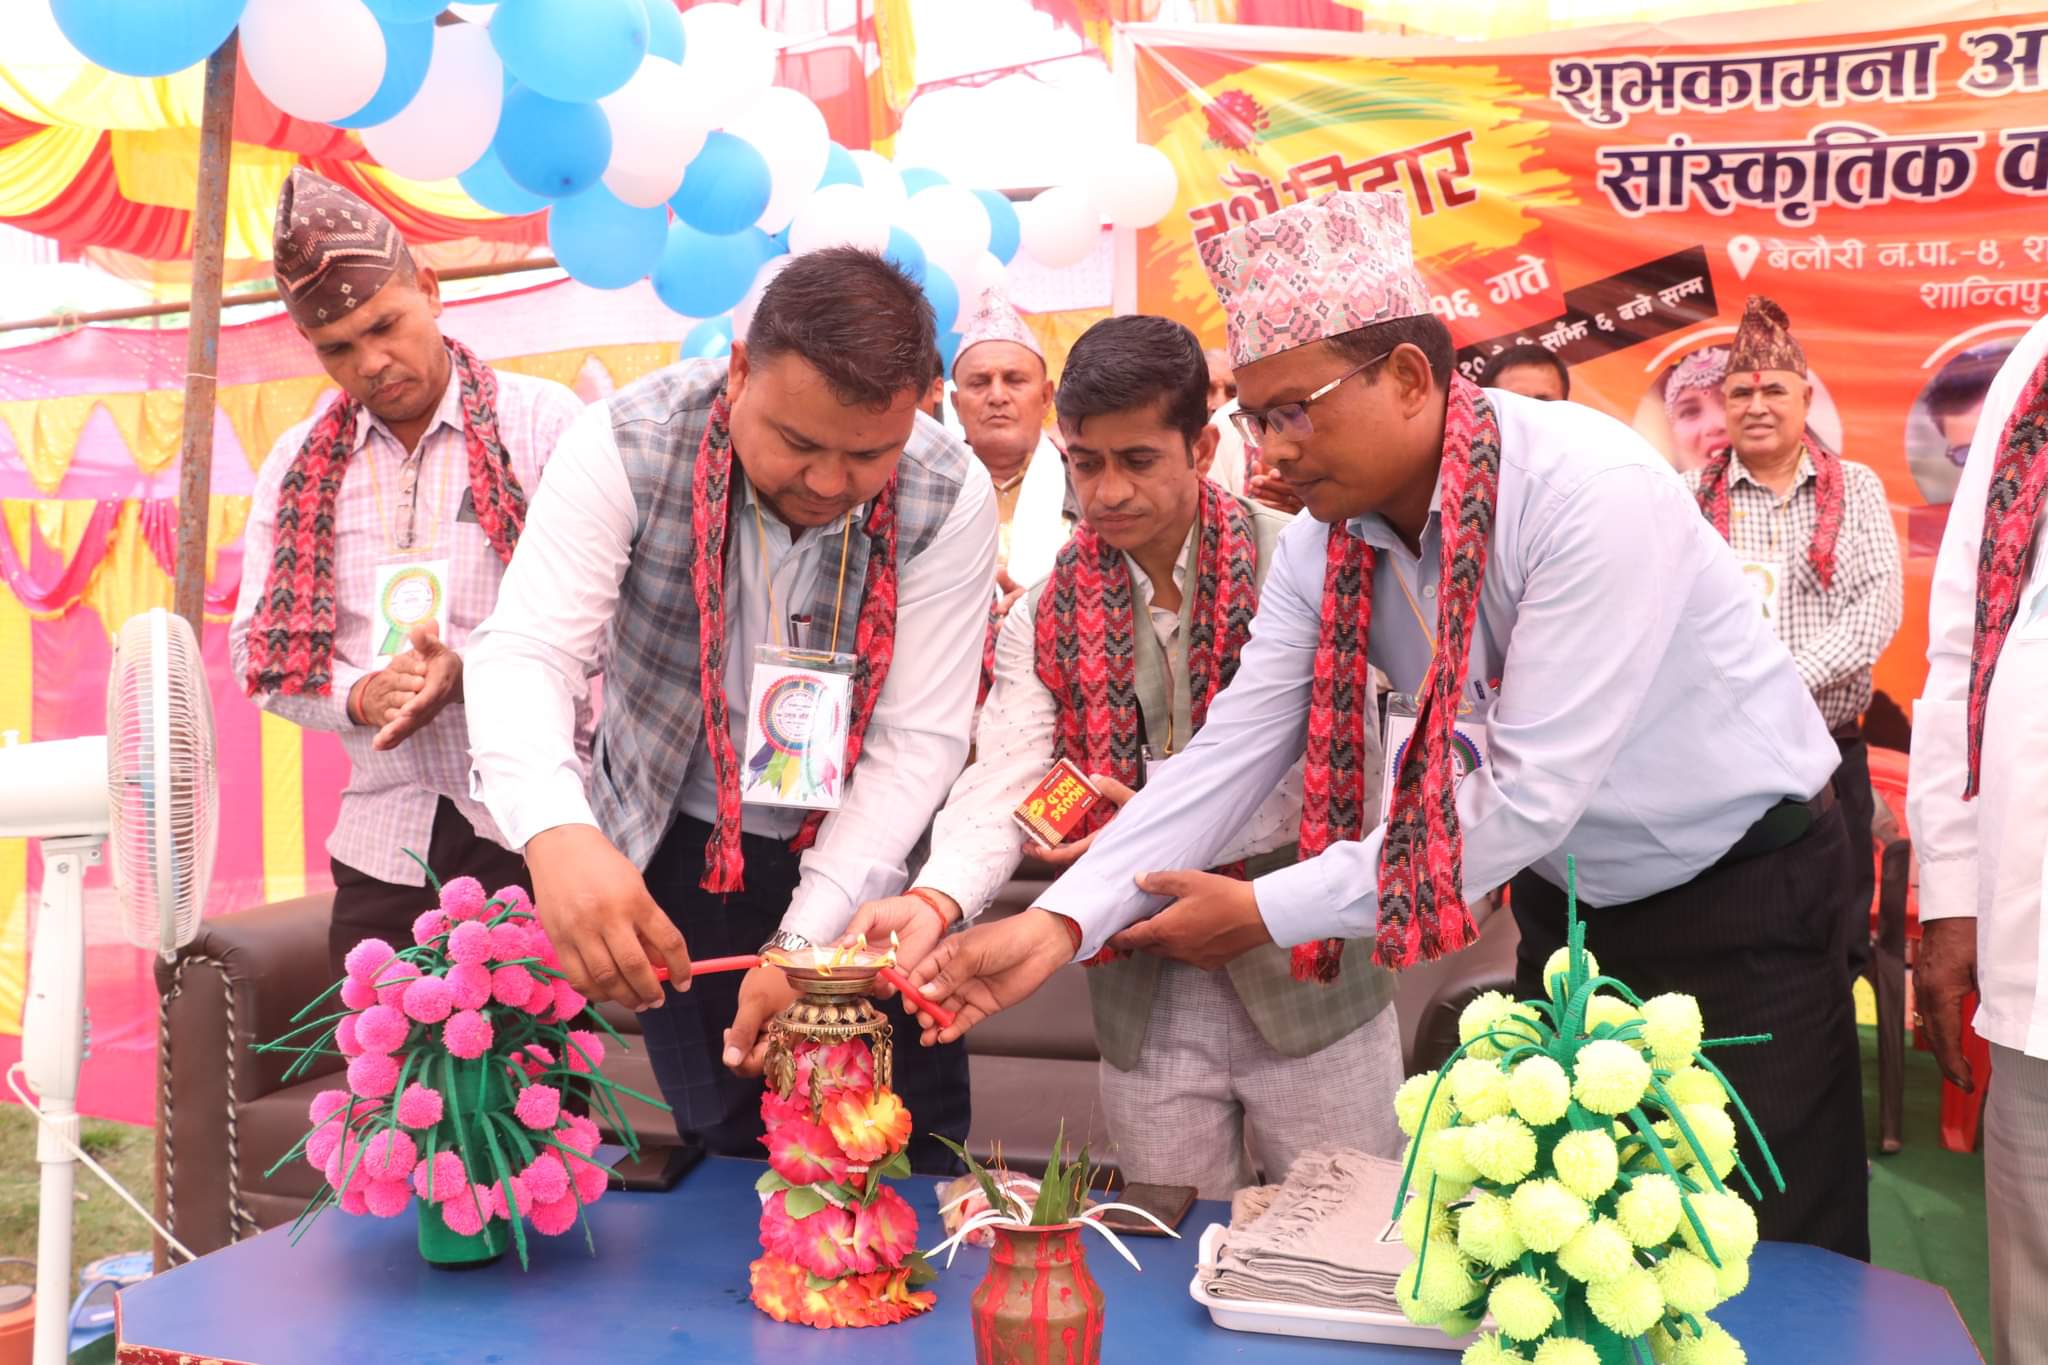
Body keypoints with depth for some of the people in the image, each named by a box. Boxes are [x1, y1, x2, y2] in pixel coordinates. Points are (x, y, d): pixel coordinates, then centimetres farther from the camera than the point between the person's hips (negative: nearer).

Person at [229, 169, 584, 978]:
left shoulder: (542, 422, -2)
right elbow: (258, 649, 10)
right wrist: (361, 696, -10)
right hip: (382, 843, 4)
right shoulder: (299, 465, 10)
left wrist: (473, 670, -22)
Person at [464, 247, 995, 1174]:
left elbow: (920, 740, -18)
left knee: (912, 1167, 8)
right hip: (675, 851, 0)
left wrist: (805, 941, -27)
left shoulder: (948, 497, -18)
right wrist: (556, 835, -47)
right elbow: (523, 655, -26)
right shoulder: (629, 444, -19)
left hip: (861, 860, 1)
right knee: (731, 1148, 7)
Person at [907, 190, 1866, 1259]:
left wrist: (1269, 912, -27)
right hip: (1567, 895, 6)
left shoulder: (1591, 492, -29)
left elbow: (1528, 793, -31)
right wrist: (1061, 922, -23)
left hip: (1742, 896, -5)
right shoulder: (1322, 547, -8)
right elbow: (1228, 756, -10)